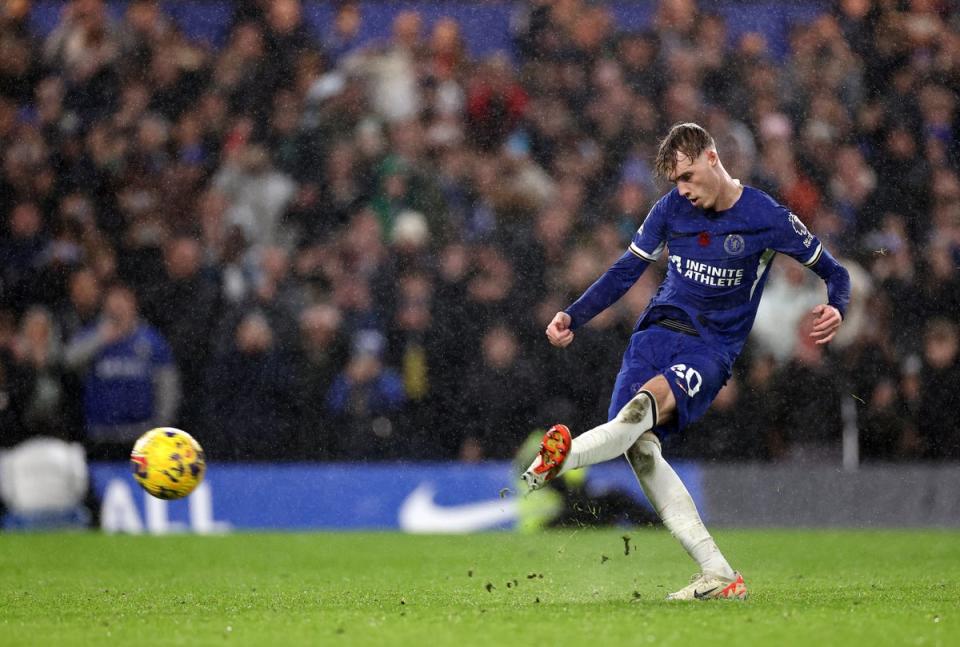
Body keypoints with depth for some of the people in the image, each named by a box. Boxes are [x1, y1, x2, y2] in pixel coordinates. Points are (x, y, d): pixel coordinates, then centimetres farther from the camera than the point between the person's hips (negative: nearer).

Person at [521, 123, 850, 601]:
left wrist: (835, 309, -17)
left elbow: (833, 273, 5)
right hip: (659, 329, 4)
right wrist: (573, 317, 4)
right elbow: (626, 271, 15)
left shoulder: (768, 219, -4)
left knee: (650, 400, -35)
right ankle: (718, 575, -19)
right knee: (638, 445, -18)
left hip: (712, 347, -4)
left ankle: (564, 455, -60)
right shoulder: (671, 209, 6)